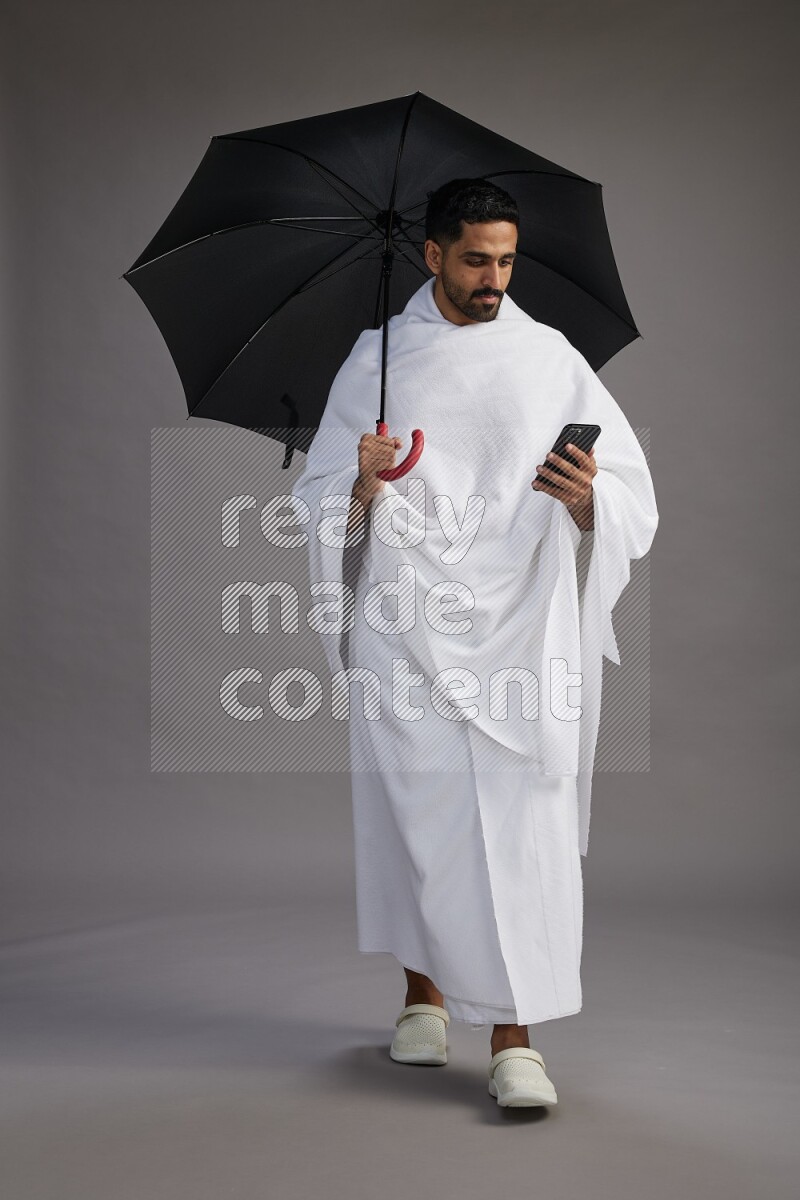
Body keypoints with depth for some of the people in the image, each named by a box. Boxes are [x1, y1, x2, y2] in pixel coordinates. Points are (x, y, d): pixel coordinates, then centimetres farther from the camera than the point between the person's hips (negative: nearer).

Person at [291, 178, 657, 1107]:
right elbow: (320, 498, 9)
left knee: (521, 818, -8)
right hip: (404, 622, 1)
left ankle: (512, 1039, -4)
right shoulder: (376, 358, 10)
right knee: (412, 808, 4)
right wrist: (362, 488, -14)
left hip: (519, 620, 0)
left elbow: (631, 496, 5)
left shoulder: (550, 356, 9)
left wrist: (586, 496, -18)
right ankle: (424, 993, 25)